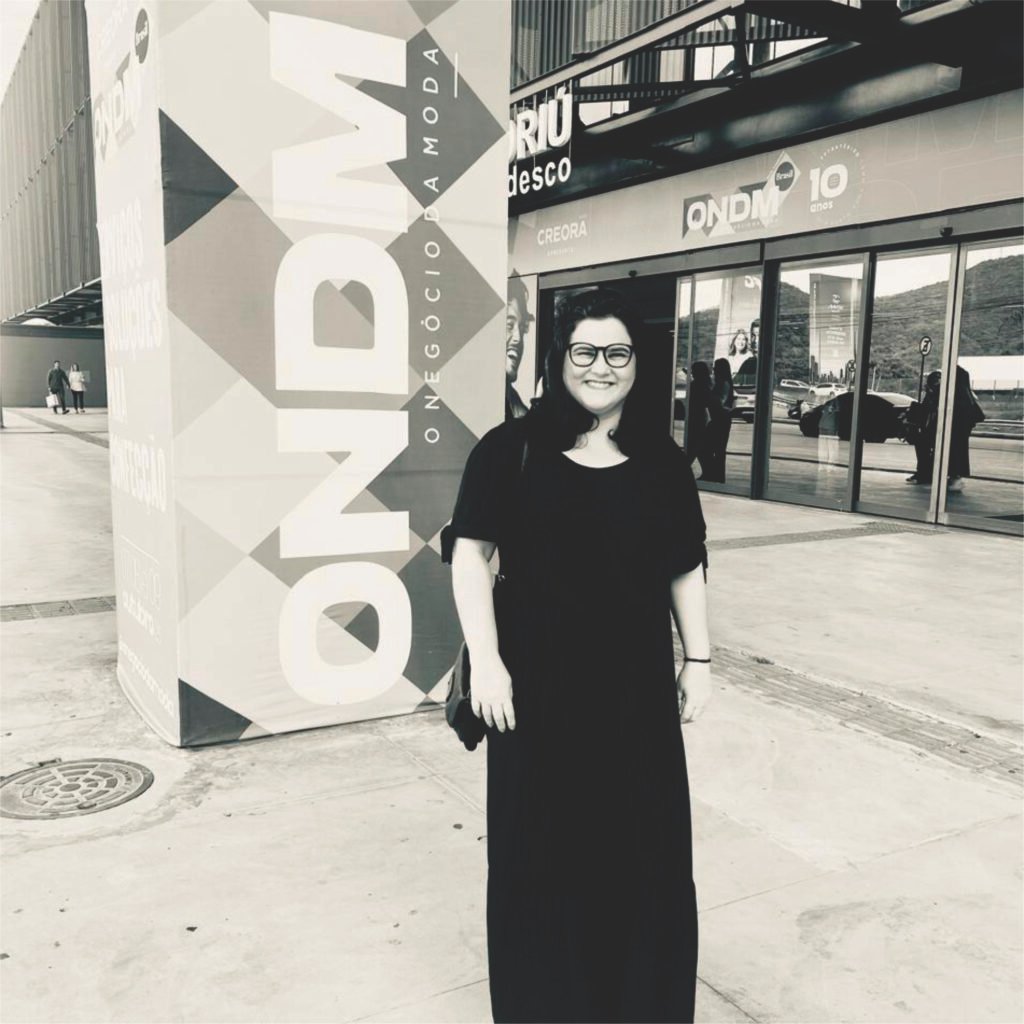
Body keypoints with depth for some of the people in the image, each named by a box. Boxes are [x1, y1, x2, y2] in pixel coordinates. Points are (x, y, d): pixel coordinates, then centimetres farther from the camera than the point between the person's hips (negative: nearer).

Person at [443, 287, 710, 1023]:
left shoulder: (662, 460, 3)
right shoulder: (511, 450, -6)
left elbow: (686, 569, 9)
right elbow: (471, 553, -7)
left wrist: (698, 659, 6)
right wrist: (485, 660, -14)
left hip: (634, 678, 3)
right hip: (538, 674, -2)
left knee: (644, 843, 13)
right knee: (541, 842, 10)